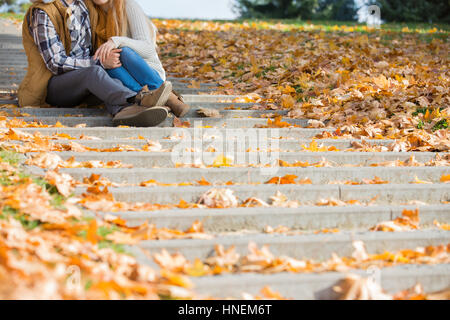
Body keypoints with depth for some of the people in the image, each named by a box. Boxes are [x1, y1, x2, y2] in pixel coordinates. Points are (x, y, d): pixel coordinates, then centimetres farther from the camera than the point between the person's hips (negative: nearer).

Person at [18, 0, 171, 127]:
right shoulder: (41, 14, -13)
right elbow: (56, 64, -18)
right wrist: (101, 63, -20)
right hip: (52, 86, -6)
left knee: (113, 83, -29)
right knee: (94, 72, -36)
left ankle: (123, 110, -65)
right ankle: (139, 100, -60)